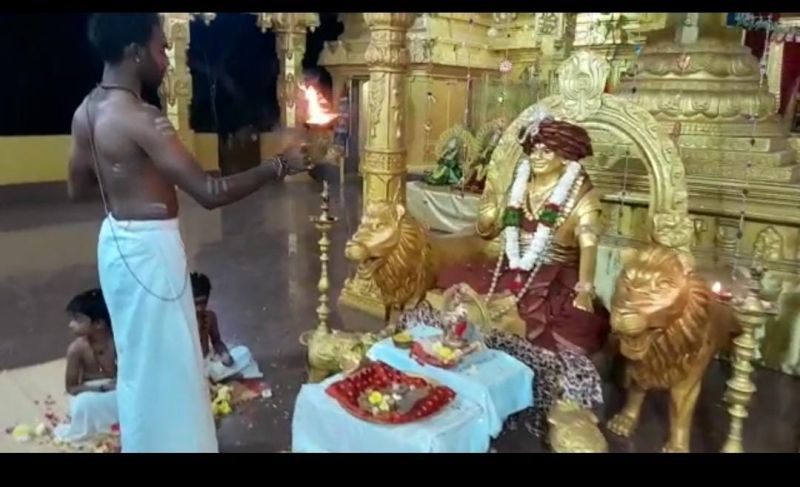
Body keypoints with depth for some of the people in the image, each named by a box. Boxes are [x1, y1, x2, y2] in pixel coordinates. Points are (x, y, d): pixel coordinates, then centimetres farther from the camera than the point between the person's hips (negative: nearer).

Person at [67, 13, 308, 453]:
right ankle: (168, 442, 23)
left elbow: (77, 189, 15)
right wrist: (280, 165, -19)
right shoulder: (140, 119, -23)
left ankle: (145, 440, 42)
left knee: (138, 357, 24)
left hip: (117, 240, 10)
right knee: (162, 361, 6)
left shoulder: (87, 112, 5)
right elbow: (210, 192, -26)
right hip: (148, 248, -10)